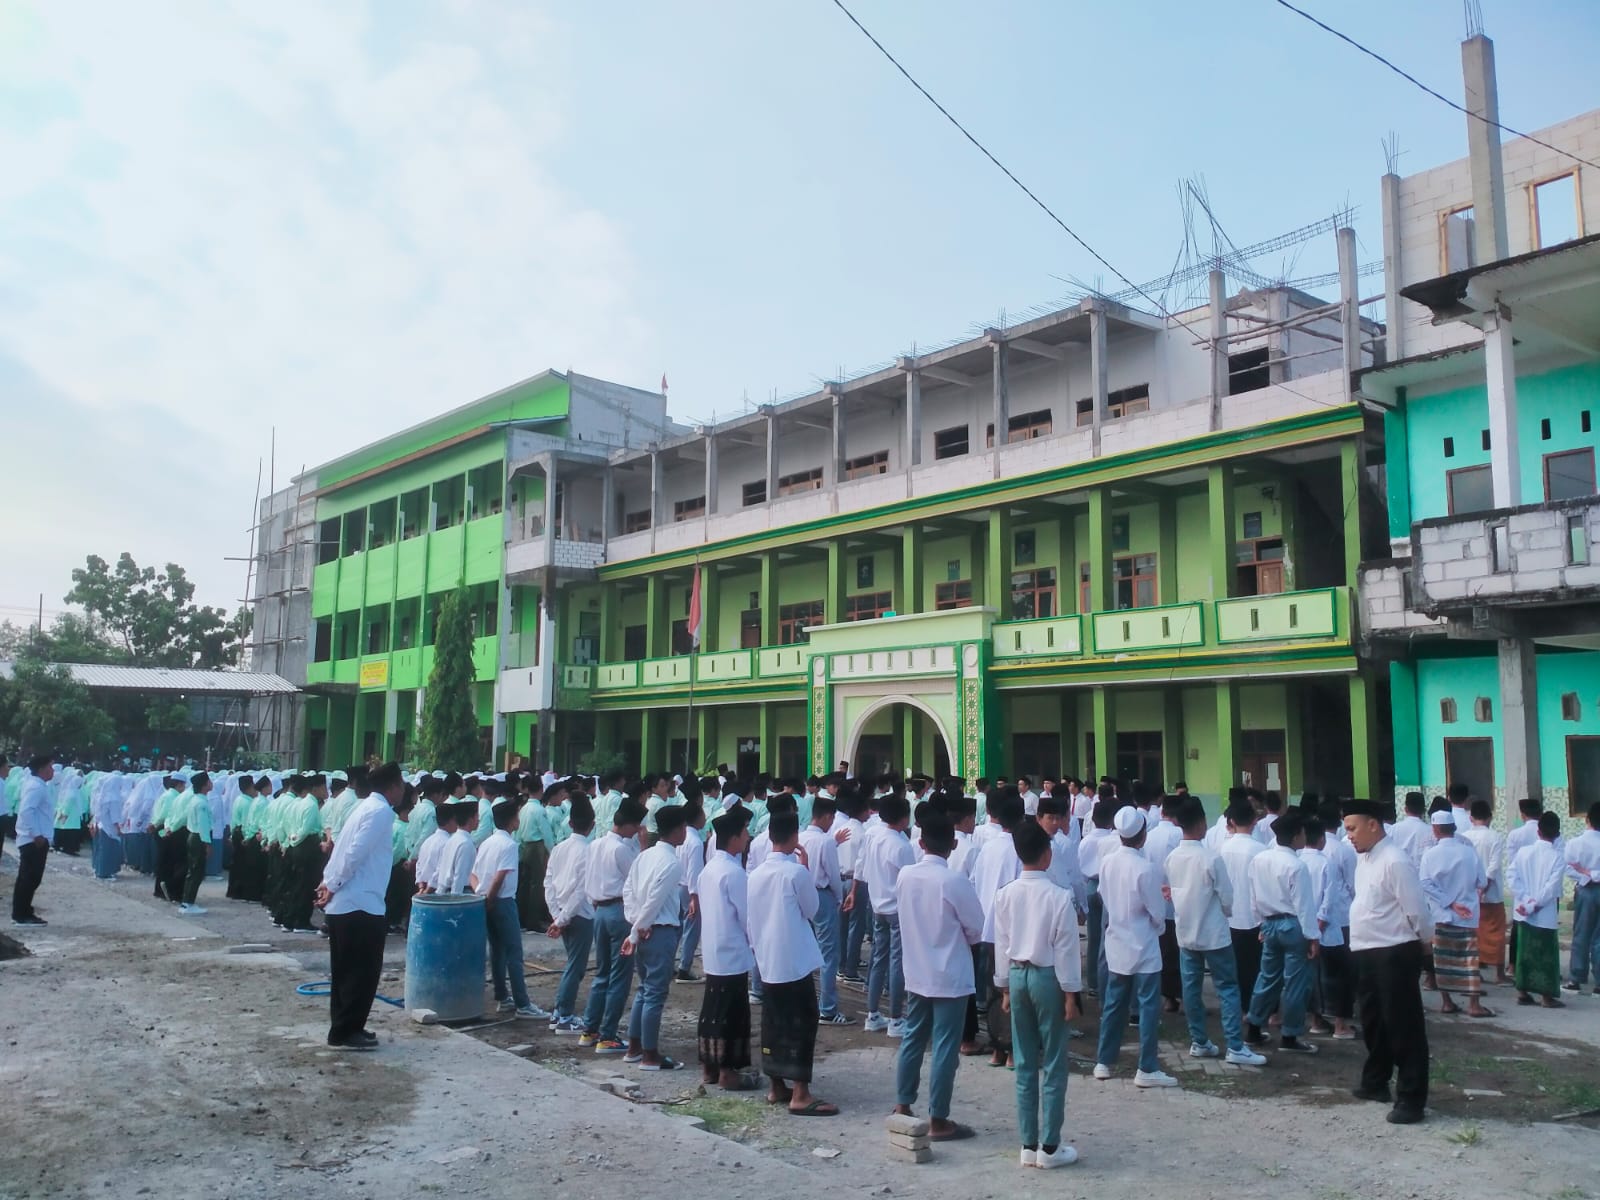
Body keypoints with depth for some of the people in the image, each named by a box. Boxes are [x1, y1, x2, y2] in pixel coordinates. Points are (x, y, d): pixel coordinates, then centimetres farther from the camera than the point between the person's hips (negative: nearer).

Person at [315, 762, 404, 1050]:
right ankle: (345, 1033, 5)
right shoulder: (381, 811, -13)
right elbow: (355, 853, -20)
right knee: (363, 972, -1)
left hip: (343, 904, 10)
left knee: (347, 971, 15)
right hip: (360, 905, -10)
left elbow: (349, 849, 16)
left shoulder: (368, 807, 17)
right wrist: (333, 885, -12)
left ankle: (344, 1029, 23)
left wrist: (328, 882, 10)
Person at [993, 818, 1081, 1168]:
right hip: (1047, 978, -5)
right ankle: (1050, 1146, 11)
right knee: (1053, 1065, 6)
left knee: (1025, 1064, 12)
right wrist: (1070, 993, -4)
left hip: (1017, 976, 5)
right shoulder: (1059, 897, -16)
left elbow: (1001, 944, 4)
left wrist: (1004, 987, 14)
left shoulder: (1005, 895, -2)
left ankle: (1029, 1144, 18)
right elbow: (1065, 949, -12)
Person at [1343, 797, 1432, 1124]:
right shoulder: (1364, 858, 9)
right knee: (1373, 1022, 22)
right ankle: (1375, 1082, 38)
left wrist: (1426, 940, -1)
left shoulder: (1395, 862, -21)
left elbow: (1416, 910, -16)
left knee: (1403, 1027, 2)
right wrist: (1360, 940, 17)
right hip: (1366, 953, 10)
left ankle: (1411, 1098, 11)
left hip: (1394, 954, -9)